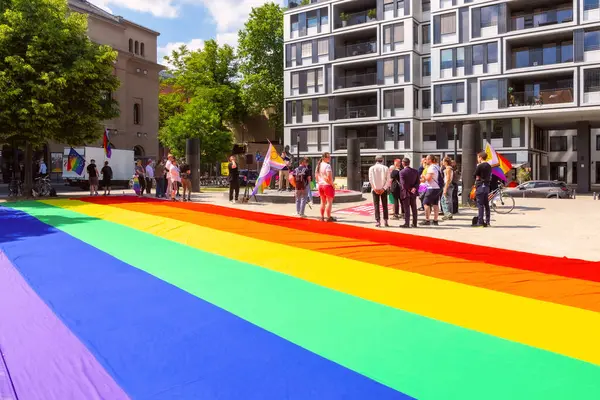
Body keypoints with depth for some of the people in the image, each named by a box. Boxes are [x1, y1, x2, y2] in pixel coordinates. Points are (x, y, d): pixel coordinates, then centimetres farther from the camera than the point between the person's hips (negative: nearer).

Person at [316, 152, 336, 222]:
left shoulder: (318, 165, 10)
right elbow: (329, 177, -21)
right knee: (329, 201, 0)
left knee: (323, 202, 15)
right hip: (328, 185, -8)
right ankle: (328, 217, 0)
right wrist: (332, 185, -11)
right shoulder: (327, 165, -15)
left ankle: (322, 217, 17)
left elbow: (316, 176, 15)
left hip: (320, 185, 8)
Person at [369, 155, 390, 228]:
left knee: (376, 206, 1)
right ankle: (385, 221, 8)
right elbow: (388, 179, -6)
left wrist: (375, 188, -7)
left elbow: (371, 179, -7)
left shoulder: (372, 168, -2)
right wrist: (383, 188, -8)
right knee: (385, 205, 9)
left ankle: (378, 222, -4)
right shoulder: (386, 168, -1)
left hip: (375, 190, -1)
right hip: (383, 190, 1)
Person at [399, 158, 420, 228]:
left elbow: (403, 183, -17)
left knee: (406, 208, -1)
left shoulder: (402, 172, -13)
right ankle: (414, 223, 16)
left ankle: (407, 223, 0)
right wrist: (414, 188, -10)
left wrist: (409, 189, -8)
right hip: (413, 193, 5)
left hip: (406, 192, -5)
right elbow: (418, 181, 0)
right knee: (414, 208, 11)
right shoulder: (415, 171, 4)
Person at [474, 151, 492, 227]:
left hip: (480, 186, -8)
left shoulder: (480, 166, -12)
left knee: (480, 205, -6)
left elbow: (475, 175, -8)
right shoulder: (489, 166, 13)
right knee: (486, 204, 11)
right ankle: (487, 221, 14)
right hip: (487, 186, 8)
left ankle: (480, 222, -7)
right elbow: (490, 176, 17)